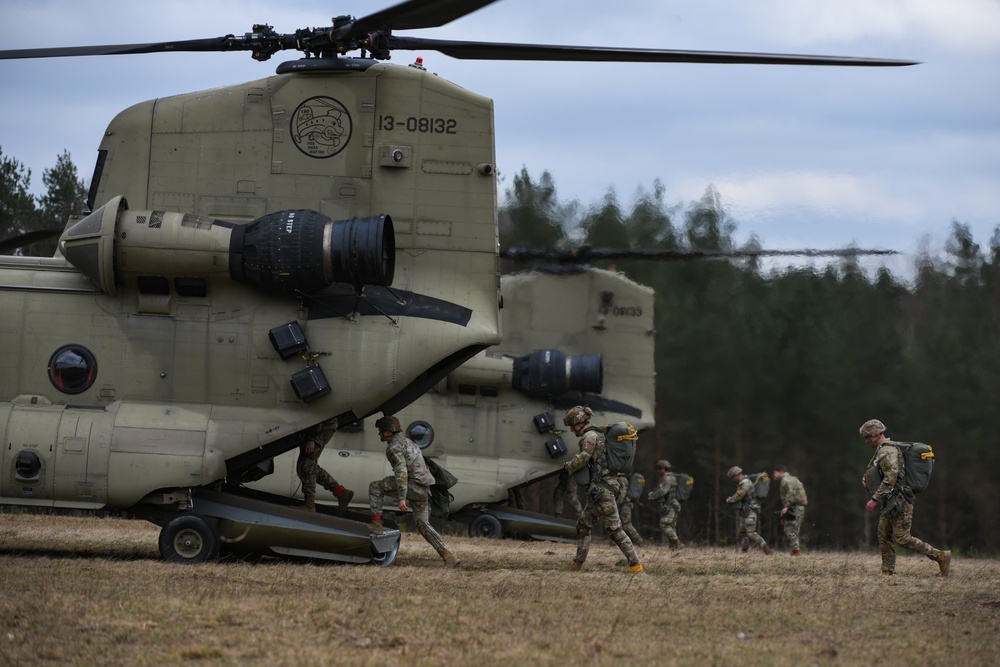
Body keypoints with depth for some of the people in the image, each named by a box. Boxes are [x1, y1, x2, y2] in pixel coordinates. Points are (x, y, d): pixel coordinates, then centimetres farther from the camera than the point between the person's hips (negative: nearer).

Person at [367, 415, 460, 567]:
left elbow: (401, 472, -21)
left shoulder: (394, 447, -9)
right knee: (422, 525, 15)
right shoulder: (406, 441, 24)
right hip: (424, 489, 10)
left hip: (414, 485, -10)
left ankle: (376, 524, -2)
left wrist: (401, 498, -26)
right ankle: (447, 556, 8)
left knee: (375, 487, 0)